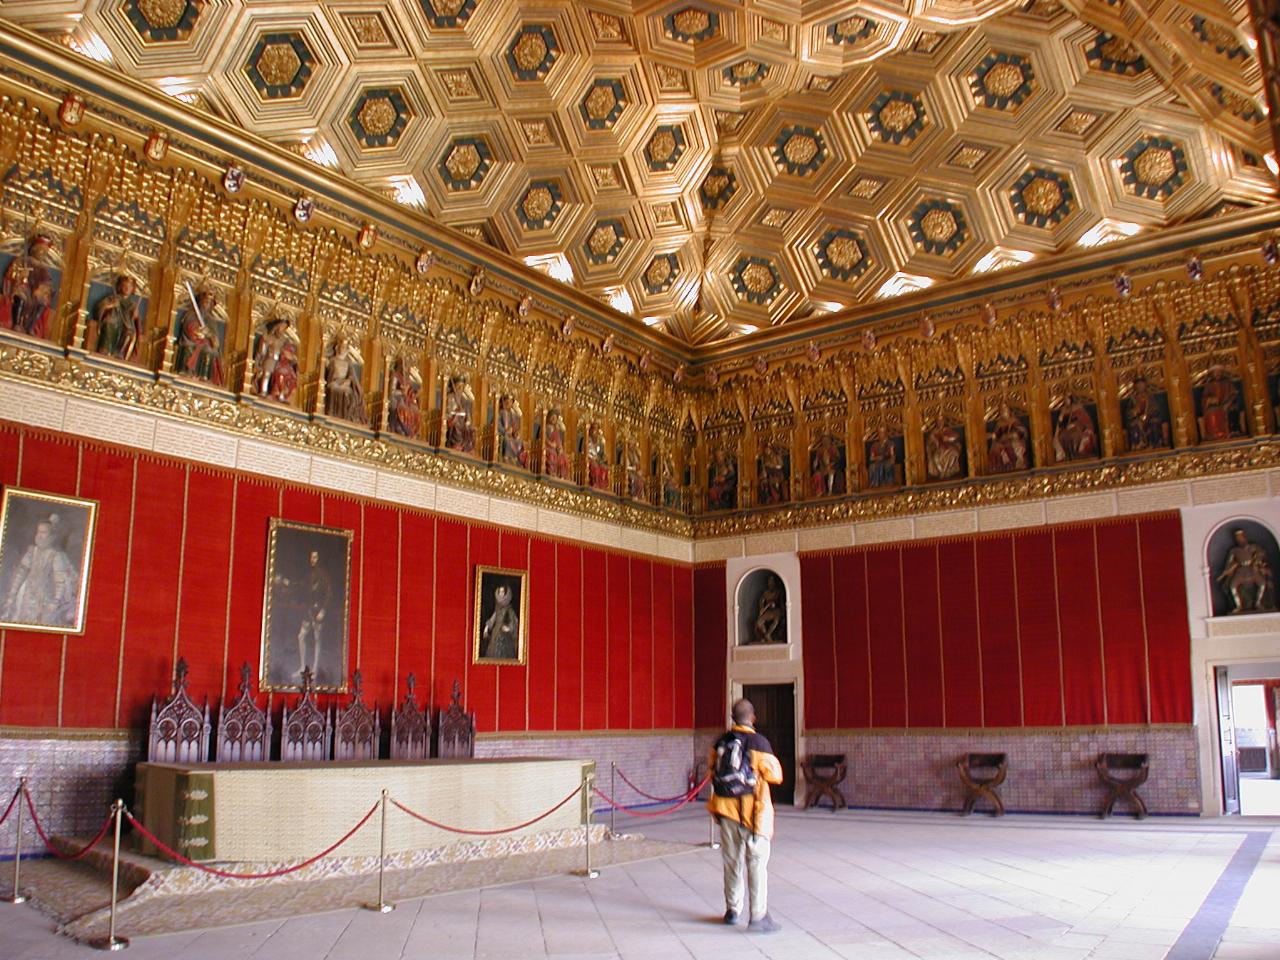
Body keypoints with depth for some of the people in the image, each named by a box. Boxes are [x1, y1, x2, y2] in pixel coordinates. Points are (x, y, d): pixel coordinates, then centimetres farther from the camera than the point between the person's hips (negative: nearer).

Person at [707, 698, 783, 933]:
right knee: (757, 863, -1)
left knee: (732, 861, 16)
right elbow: (775, 775, -9)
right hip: (753, 810, -5)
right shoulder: (759, 743, -13)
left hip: (726, 807, 5)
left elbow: (712, 770, 15)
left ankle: (733, 910, 27)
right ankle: (758, 916, -5)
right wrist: (772, 761, 9)